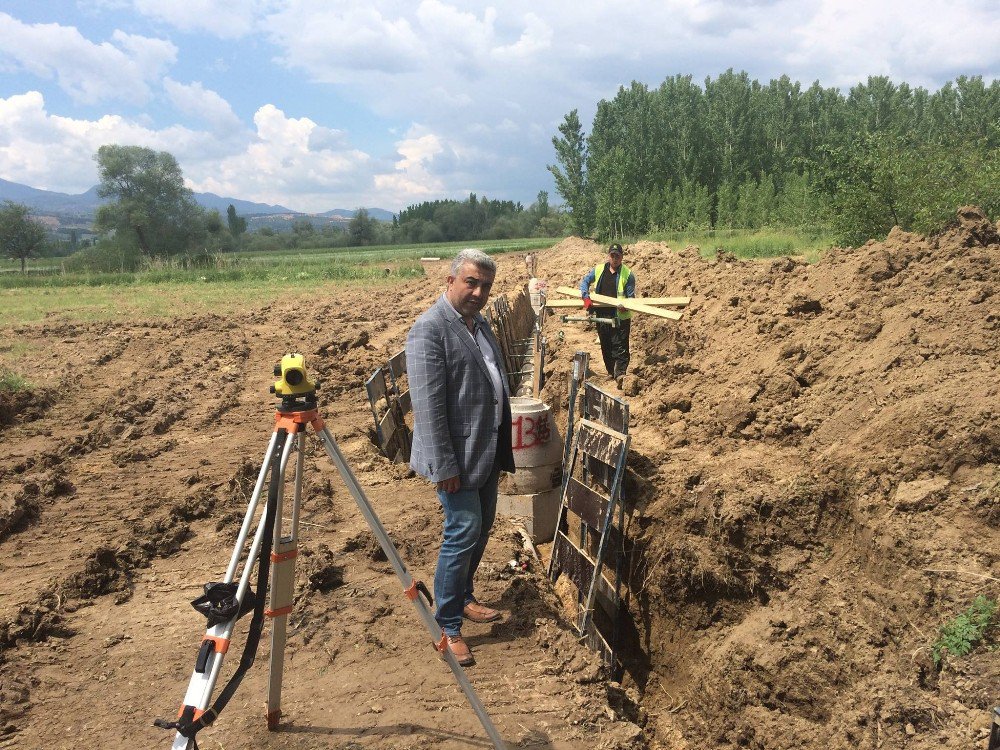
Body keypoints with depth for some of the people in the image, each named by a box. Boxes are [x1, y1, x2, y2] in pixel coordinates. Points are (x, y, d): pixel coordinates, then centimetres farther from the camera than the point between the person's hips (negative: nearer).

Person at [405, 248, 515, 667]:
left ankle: (463, 597, 37)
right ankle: (447, 626, 9)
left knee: (482, 528, 17)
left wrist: (501, 449, 18)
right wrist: (444, 466, -22)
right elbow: (428, 406, -21)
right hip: (457, 457, -9)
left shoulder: (480, 324, 11)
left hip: (487, 452, 9)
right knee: (463, 532, -6)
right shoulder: (429, 329, -17)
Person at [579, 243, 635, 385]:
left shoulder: (628, 274, -3)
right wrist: (586, 297, -5)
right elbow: (584, 282, 13)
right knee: (605, 346, 13)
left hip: (620, 316, -4)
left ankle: (620, 373, -13)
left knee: (620, 346, -10)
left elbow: (631, 296, -3)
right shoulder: (598, 270, 7)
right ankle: (611, 371, 27)